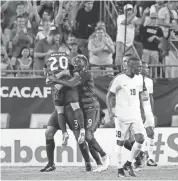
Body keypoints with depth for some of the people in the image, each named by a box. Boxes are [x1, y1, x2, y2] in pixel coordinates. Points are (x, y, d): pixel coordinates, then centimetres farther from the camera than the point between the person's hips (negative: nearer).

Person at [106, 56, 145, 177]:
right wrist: (110, 112, -13)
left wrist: (142, 111, 18)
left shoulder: (139, 80, 8)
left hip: (136, 116, 5)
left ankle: (128, 164, 7)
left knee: (140, 139, -10)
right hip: (122, 116, -5)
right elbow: (109, 96, -4)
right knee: (121, 142, 1)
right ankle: (120, 168, 11)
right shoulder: (119, 79, -10)